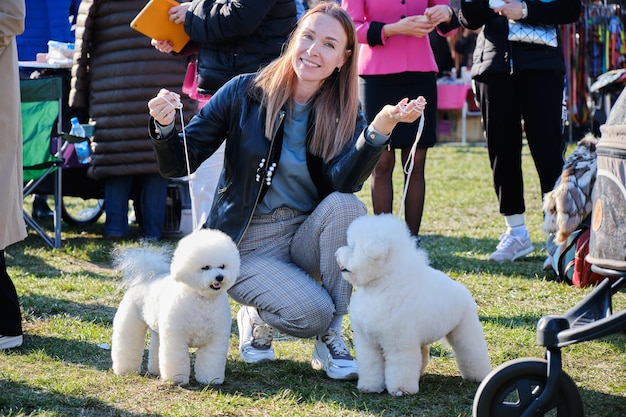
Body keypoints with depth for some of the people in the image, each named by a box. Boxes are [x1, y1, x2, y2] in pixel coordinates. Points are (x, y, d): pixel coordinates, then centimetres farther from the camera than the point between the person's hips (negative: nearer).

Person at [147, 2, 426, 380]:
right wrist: (165, 127, -30)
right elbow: (178, 165, -8)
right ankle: (257, 319, 8)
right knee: (313, 312, -28)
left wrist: (381, 127, -37)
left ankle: (331, 338, -15)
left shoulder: (345, 114, -4)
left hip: (306, 236, 3)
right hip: (247, 244, -3)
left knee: (346, 205, -29)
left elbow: (342, 183, -23)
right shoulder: (245, 93, -9)